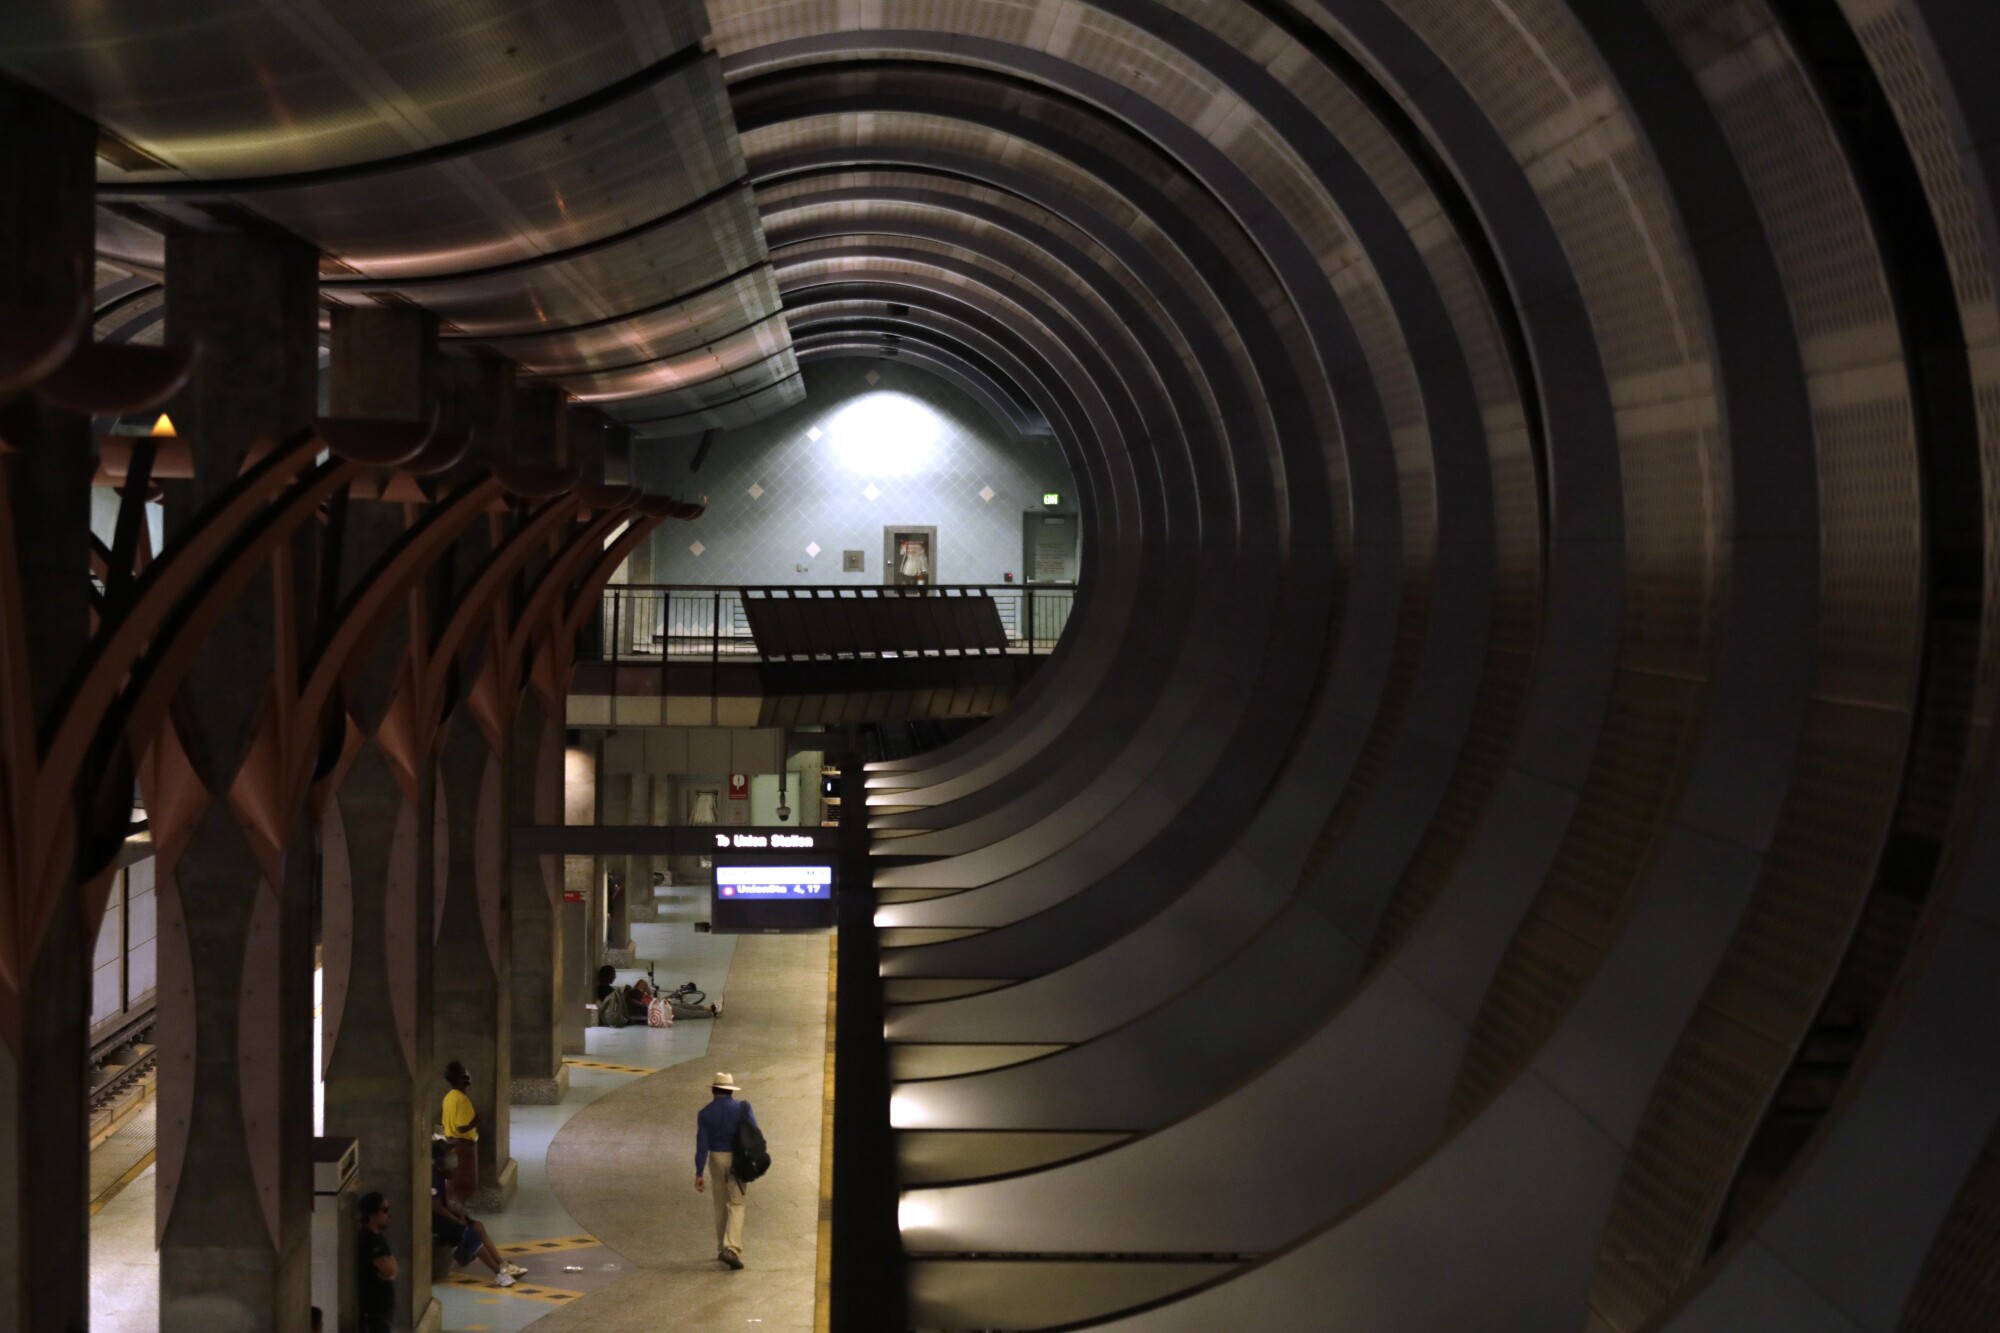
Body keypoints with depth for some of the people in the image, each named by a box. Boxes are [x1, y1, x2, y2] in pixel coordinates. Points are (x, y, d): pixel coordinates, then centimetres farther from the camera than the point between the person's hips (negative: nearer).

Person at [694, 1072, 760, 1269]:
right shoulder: (743, 1108, -6)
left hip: (716, 1160, 2)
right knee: (736, 1205, -1)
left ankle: (722, 1248, 24)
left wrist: (699, 1174, -6)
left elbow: (702, 1145, -7)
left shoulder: (705, 1114, -3)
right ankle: (732, 1249, -18)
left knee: (720, 1205, 17)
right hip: (737, 1160, -2)